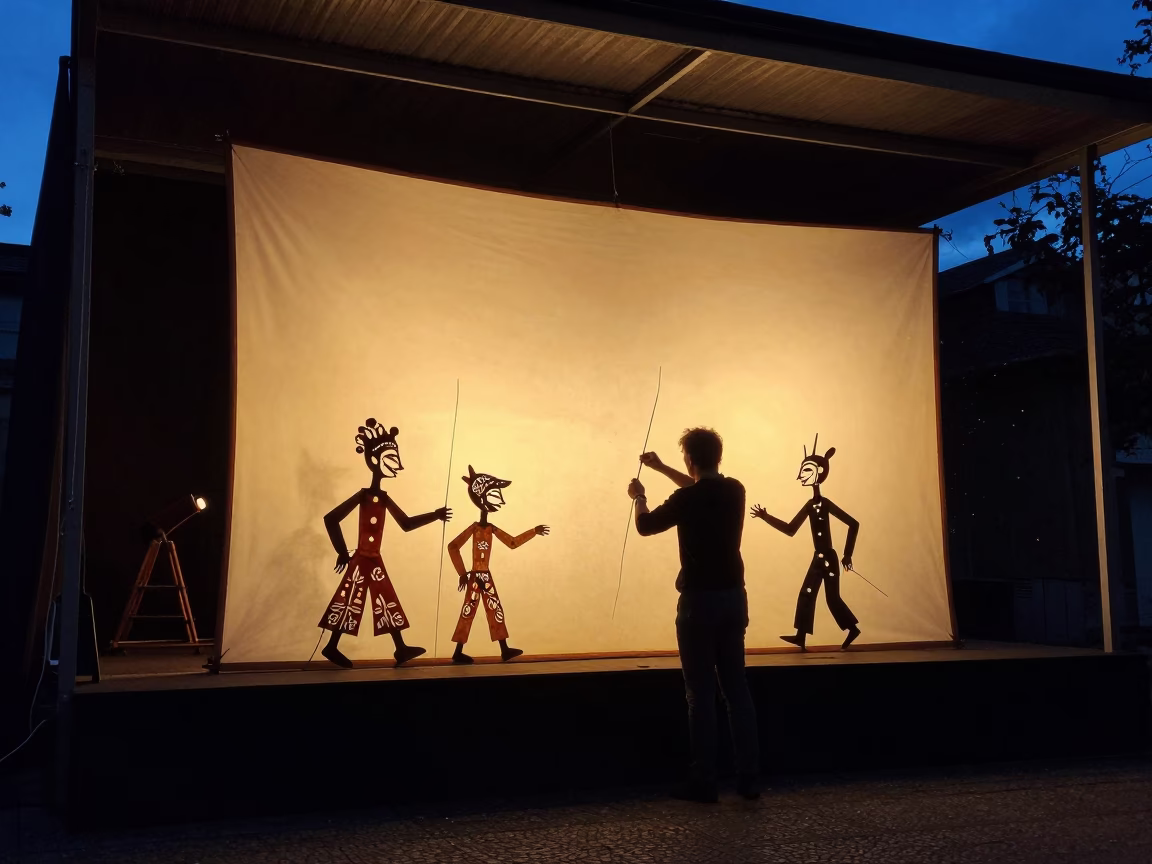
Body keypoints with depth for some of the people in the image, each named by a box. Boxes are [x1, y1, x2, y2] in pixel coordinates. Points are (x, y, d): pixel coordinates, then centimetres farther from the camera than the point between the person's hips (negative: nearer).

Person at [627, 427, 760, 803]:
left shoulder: (687, 500, -15)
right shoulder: (734, 490, 3)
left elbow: (645, 526, 2)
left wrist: (639, 497, 23)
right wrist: (661, 468, 34)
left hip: (700, 600, -6)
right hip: (734, 597, 6)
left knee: (701, 692, 0)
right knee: (736, 687, 11)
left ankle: (703, 783, 4)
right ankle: (749, 778, 13)